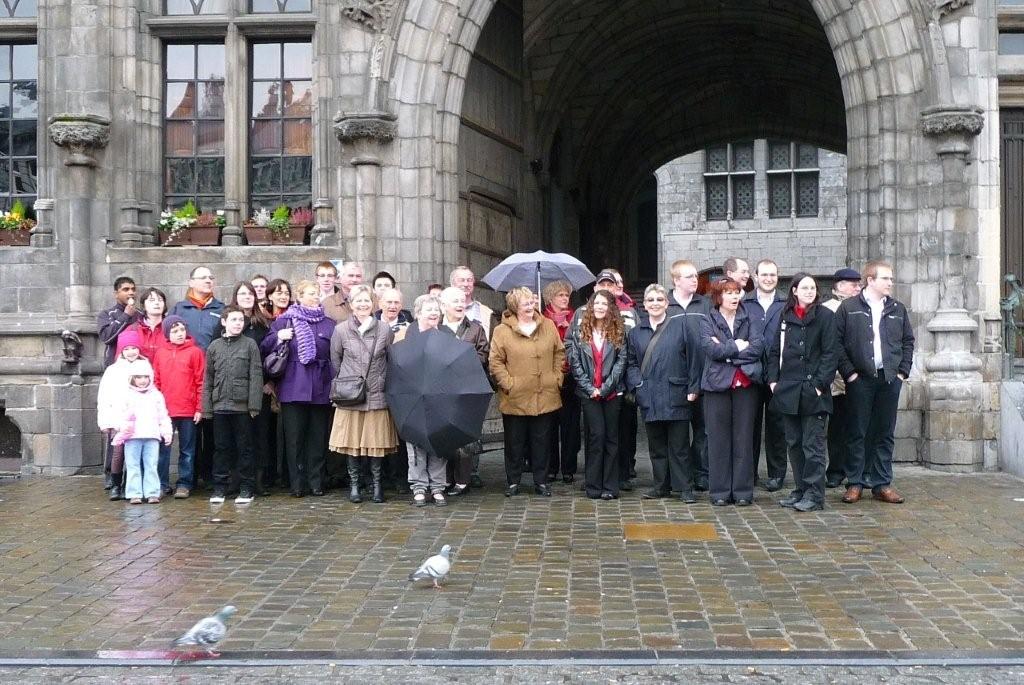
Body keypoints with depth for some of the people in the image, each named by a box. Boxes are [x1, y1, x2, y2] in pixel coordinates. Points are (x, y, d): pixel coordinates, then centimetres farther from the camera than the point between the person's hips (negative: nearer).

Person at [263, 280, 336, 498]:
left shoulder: (329, 323, 13)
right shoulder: (283, 321, 8)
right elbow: (264, 349, 6)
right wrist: (278, 337, -12)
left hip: (320, 388, 2)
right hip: (293, 387, -1)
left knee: (318, 437, 4)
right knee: (294, 437, 0)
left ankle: (316, 482, 12)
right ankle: (296, 483, 6)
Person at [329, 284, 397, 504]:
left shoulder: (384, 331, 3)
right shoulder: (341, 330, 3)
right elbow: (335, 360, 12)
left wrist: (381, 381, 6)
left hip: (377, 395, 0)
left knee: (377, 441, 2)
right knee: (352, 441, 2)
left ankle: (377, 485, 12)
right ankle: (354, 485, 14)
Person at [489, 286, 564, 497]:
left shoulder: (548, 326, 6)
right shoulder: (502, 331, -5)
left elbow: (560, 353, 12)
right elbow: (495, 362, -5)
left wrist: (557, 377, 4)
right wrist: (508, 383, -11)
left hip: (545, 397, 3)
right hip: (515, 398, -2)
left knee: (542, 441, 10)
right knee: (515, 442, 7)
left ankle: (541, 481, 21)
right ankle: (513, 481, 19)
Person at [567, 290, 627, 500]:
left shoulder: (618, 332, 5)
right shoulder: (579, 332, 5)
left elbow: (621, 361, -2)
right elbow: (574, 362, 1)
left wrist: (605, 387, -10)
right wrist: (589, 388, -8)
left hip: (612, 393, 1)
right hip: (589, 393, -1)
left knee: (611, 436, 2)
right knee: (596, 434, -7)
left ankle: (610, 486, 6)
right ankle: (593, 485, 0)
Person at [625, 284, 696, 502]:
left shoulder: (680, 326, 2)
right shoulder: (636, 332, 12)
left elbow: (692, 358, 0)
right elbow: (631, 363, 14)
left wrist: (692, 387, -6)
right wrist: (636, 385, -2)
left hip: (675, 394, -3)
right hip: (649, 397, 3)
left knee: (678, 445, 0)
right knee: (656, 444, 10)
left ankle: (684, 488, 7)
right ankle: (661, 485, 19)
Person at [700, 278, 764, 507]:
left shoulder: (748, 320, 11)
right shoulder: (707, 322, 5)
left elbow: (758, 346, -6)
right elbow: (712, 349, -12)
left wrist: (727, 351, -11)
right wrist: (738, 346, -8)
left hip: (745, 384, 2)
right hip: (718, 385, -2)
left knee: (744, 438, 3)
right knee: (718, 440, 1)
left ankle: (743, 491, 9)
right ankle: (720, 492, 8)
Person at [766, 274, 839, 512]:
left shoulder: (825, 316, -2)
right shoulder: (786, 316, 11)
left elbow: (830, 353, -6)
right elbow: (775, 350, 14)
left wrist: (820, 383, -12)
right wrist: (773, 379, 4)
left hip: (813, 391, -5)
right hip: (788, 391, 5)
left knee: (813, 444, -3)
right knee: (794, 443, 10)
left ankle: (814, 494, 2)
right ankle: (800, 490, 19)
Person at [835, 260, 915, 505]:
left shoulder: (898, 309, 11)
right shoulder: (849, 307, -1)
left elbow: (908, 341, 16)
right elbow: (837, 341, -3)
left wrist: (903, 371, 6)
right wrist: (848, 372, -8)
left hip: (890, 379, 4)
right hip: (860, 379, -3)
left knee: (885, 433, 7)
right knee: (857, 432, 1)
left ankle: (881, 484, 14)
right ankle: (855, 482, 9)